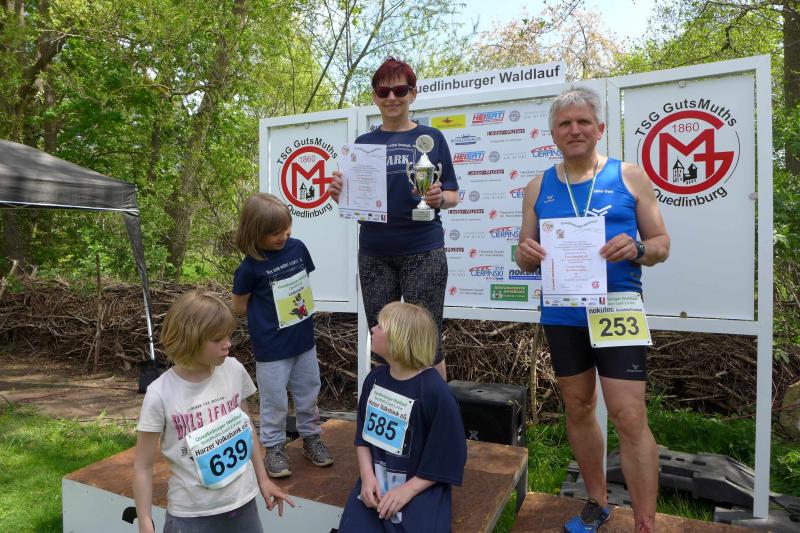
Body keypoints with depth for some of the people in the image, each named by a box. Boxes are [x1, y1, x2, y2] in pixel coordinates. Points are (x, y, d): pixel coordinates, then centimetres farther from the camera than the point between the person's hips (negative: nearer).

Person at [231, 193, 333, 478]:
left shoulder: (297, 248, -6)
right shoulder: (250, 267, -18)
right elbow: (240, 306, -6)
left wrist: (299, 307, 0)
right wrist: (271, 310, -7)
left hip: (304, 338, 5)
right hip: (272, 346, -5)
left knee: (308, 392, 19)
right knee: (275, 400, 10)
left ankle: (311, 437, 39)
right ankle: (274, 447, 31)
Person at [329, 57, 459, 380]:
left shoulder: (431, 138, 4)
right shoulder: (363, 143, 11)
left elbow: (453, 194, 5)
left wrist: (439, 199, -17)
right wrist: (339, 193, -10)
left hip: (422, 252, -3)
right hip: (374, 254, 3)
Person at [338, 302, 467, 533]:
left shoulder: (435, 392, -19)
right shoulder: (375, 378, 0)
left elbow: (448, 458, -12)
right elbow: (363, 434, 9)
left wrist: (407, 490, -15)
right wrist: (367, 476, -5)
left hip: (420, 489, -4)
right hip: (375, 482, 4)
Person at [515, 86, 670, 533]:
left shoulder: (631, 177, 1)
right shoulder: (538, 188, 7)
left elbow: (662, 244, 2)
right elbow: (527, 259, 9)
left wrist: (638, 249, -20)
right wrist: (527, 255, -15)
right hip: (562, 317, 4)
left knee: (630, 417, -6)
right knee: (578, 408, 15)